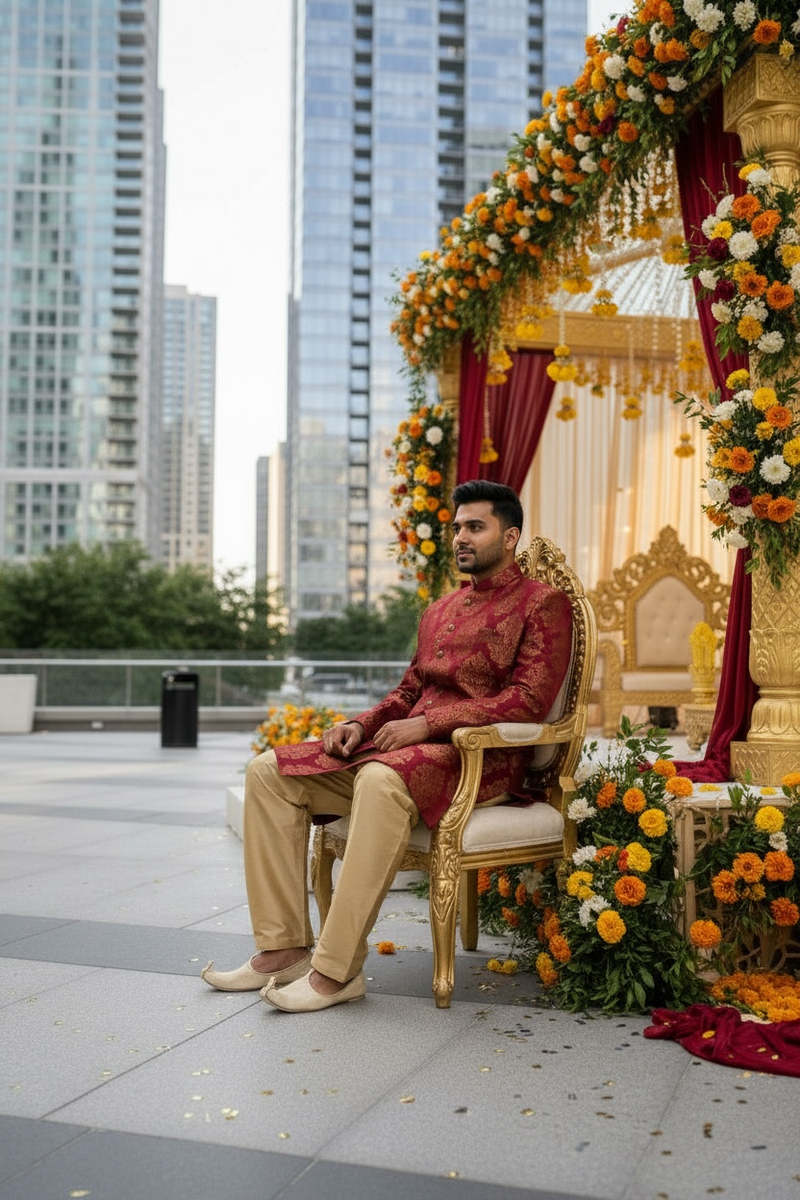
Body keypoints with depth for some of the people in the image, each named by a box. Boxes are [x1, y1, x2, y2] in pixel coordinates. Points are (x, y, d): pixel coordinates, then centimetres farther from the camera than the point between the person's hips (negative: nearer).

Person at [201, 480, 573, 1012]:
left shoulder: (543, 603, 1)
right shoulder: (440, 609, 26)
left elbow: (529, 699, -12)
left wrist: (427, 724, -18)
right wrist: (362, 724, 4)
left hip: (481, 755, -8)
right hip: (409, 744, 8)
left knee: (381, 781, -40)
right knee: (271, 771, -8)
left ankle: (338, 968, -32)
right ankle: (285, 948, -10)